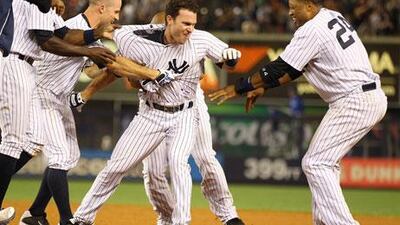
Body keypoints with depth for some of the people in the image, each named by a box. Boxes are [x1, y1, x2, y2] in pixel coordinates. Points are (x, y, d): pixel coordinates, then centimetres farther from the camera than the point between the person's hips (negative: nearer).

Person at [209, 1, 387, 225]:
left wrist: (238, 88, -3)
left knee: (315, 164, -8)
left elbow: (279, 69, -11)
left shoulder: (312, 30, -13)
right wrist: (264, 87, 18)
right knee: (326, 161, 19)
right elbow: (298, 66, 20)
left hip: (354, 103, -10)